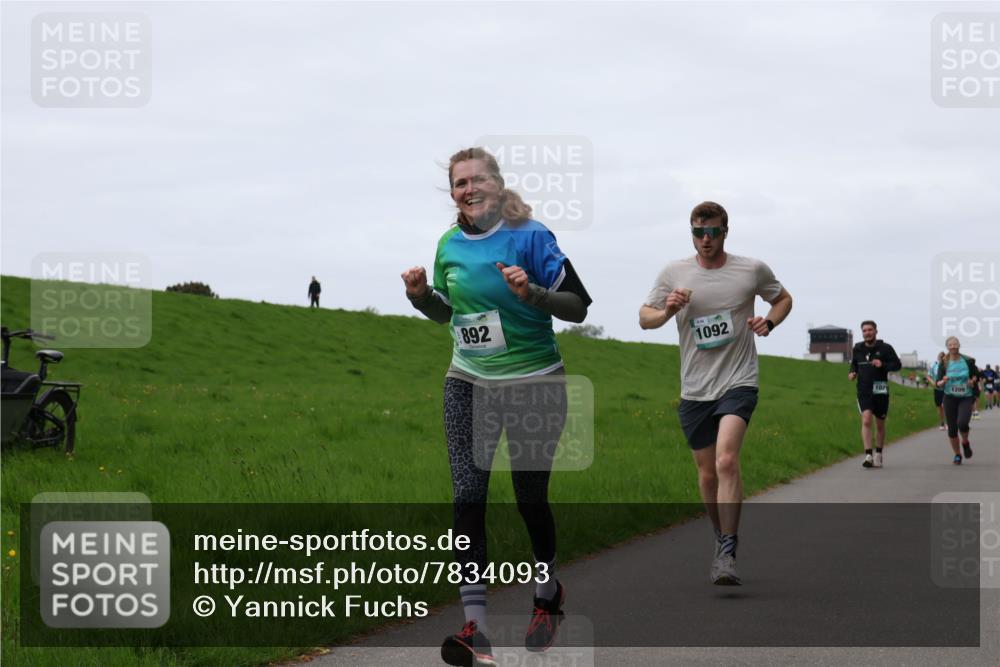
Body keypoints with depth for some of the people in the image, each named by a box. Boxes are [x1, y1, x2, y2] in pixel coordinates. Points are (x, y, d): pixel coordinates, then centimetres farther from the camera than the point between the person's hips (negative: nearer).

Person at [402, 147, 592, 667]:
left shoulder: (530, 236, -11)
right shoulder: (450, 244, 4)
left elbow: (578, 307, -12)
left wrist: (531, 292, -29)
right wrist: (419, 293, -1)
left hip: (534, 385, -3)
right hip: (469, 385, 4)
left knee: (530, 498, 7)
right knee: (468, 499, -9)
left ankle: (548, 594, 37)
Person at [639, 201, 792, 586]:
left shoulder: (753, 270, 1)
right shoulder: (674, 273, 4)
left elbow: (783, 298, 19)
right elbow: (644, 318, 9)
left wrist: (769, 322, -2)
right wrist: (667, 311, -13)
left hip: (738, 383, -3)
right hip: (694, 390, 3)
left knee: (726, 461, -23)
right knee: (707, 474, 9)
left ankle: (727, 554, -23)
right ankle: (722, 538, 31)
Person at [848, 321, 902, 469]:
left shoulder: (885, 348, -3)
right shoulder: (857, 349, 7)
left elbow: (897, 365, -3)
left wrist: (883, 365, -20)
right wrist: (852, 373, 2)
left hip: (880, 391, -1)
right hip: (864, 391, 1)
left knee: (880, 424, 11)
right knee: (866, 420, -17)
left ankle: (878, 455, 28)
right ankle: (868, 456, -23)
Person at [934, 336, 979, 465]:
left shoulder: (968, 361, -3)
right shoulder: (944, 364, -2)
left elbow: (976, 375, 12)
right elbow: (937, 383, -2)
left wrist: (973, 380, -9)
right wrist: (943, 382, -24)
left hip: (966, 398, -1)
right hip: (950, 398, 1)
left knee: (962, 423, -24)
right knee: (952, 429, 0)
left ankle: (965, 443, 9)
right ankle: (957, 455, 20)